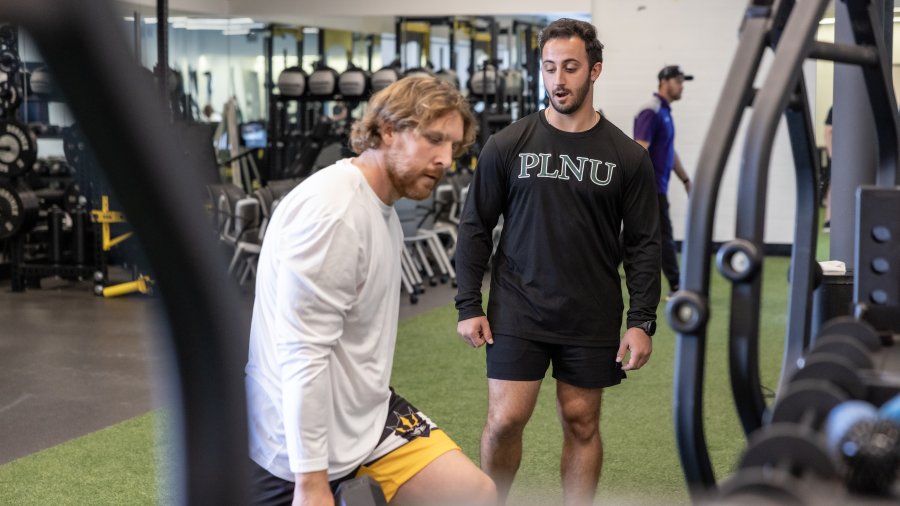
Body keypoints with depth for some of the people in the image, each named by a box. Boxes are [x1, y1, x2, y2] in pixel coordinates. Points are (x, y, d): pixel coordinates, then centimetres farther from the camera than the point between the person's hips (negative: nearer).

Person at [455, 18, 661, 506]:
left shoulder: (626, 156, -1)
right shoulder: (507, 145, -2)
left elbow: (643, 243, 2)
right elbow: (475, 227, 3)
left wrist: (642, 321, -4)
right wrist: (468, 306, -2)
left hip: (592, 317, 1)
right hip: (518, 310, 0)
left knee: (581, 423, 8)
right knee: (504, 420, -3)